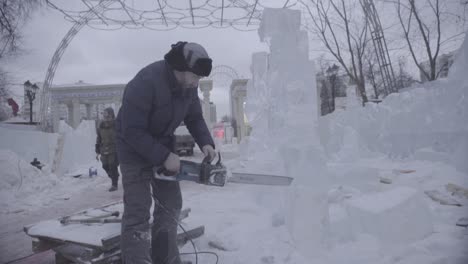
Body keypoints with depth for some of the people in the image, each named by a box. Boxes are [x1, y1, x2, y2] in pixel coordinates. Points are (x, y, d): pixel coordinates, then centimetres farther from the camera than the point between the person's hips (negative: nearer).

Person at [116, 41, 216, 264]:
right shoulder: (146, 82, -31)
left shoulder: (188, 85, -9)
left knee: (170, 205, 10)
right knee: (138, 212, -10)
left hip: (163, 144, 7)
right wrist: (164, 157, -29)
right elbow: (132, 131, -29)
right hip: (134, 147, -7)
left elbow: (195, 117, 2)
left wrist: (206, 143, -14)